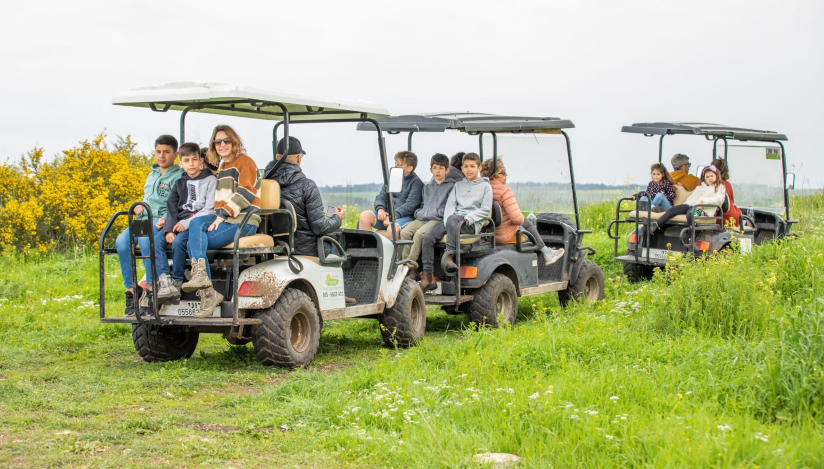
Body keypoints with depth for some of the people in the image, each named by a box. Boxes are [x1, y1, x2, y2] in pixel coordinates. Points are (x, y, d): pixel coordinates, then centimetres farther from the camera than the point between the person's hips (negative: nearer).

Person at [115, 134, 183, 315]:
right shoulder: (151, 175, 27)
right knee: (121, 242, -25)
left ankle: (151, 287, -32)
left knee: (145, 237, -39)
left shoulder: (179, 176, 3)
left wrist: (166, 219, -25)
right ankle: (130, 289, -20)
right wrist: (139, 207, 11)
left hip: (162, 221, -6)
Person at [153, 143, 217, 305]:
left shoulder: (210, 180, 2)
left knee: (178, 242, -31)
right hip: (179, 223, 6)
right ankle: (164, 281, -28)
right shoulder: (180, 183, 19)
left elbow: (210, 209, -8)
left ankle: (177, 283, -17)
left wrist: (186, 223, -15)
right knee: (156, 241, -21)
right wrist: (169, 229, -8)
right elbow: (171, 208, 10)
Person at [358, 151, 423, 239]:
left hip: (405, 216, -7)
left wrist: (394, 215, -25)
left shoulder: (416, 182, -1)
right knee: (365, 215, -15)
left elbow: (411, 204, -14)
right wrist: (380, 209, -8)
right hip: (387, 215, 7)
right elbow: (381, 196, 15)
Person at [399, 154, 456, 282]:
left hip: (438, 219, -6)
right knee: (405, 232, -22)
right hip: (422, 218, 6)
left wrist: (438, 212, -11)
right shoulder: (427, 187, 29)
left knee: (419, 234, -32)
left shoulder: (451, 186, 9)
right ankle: (409, 269, -26)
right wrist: (418, 212, 12)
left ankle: (411, 265, -28)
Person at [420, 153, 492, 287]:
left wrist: (467, 219, -12)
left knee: (453, 219, -39)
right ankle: (428, 276, -22)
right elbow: (450, 205, 12)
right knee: (428, 236, -19)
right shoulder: (458, 185, 23)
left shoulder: (485, 186, 11)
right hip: (454, 220, 5)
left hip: (473, 224, -5)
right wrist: (448, 223, -7)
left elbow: (485, 209, 1)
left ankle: (448, 255, -42)